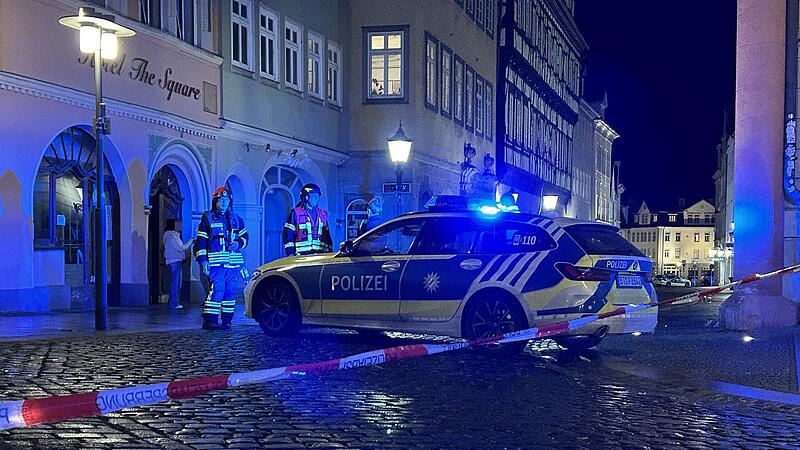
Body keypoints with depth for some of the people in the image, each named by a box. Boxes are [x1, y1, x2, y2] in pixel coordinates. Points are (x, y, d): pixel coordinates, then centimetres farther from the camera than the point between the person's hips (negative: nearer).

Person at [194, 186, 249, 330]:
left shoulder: (236, 219, 18)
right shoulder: (208, 218, 5)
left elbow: (244, 236, 21)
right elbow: (201, 240, 2)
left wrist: (238, 243, -2)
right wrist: (202, 260, -7)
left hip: (233, 262, 5)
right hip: (215, 262, -5)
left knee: (230, 292, 5)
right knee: (217, 290, -14)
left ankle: (226, 320, 11)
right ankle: (209, 320, -9)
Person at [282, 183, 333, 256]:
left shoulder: (323, 214, 19)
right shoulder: (296, 213, 5)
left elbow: (327, 236, 23)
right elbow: (288, 234, 1)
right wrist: (290, 253, -8)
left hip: (321, 254, 4)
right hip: (302, 255, -4)